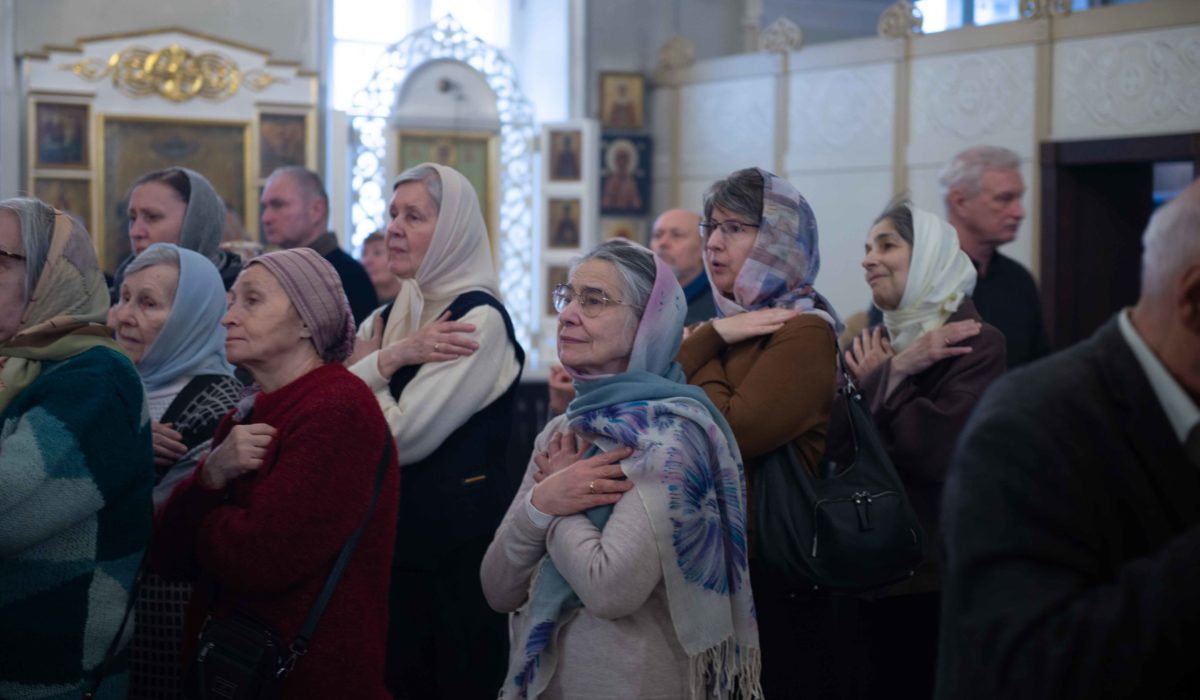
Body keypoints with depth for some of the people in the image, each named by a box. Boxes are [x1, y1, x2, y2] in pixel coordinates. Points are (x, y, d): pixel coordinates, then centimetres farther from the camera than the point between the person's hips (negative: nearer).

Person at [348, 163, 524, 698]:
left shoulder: (479, 320, -14)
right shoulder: (386, 317, 9)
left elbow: (404, 437, -20)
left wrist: (371, 368, -3)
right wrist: (391, 359, -15)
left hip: (460, 543, -7)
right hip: (394, 533, 7)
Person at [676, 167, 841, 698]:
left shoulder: (803, 332, -13)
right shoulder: (729, 325, 13)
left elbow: (733, 433, -23)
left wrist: (704, 359, -9)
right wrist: (710, 338, -10)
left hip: (767, 570, -8)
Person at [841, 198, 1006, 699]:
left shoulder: (977, 344, -9)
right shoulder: (874, 344, 11)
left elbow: (938, 449, -23)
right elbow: (832, 436, -4)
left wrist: (878, 384, -9)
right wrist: (893, 370, -14)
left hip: (937, 576, -6)